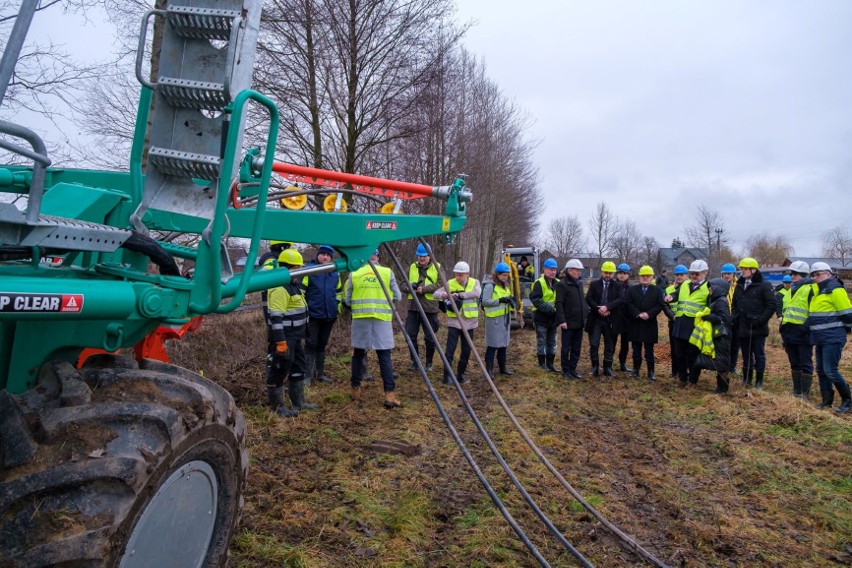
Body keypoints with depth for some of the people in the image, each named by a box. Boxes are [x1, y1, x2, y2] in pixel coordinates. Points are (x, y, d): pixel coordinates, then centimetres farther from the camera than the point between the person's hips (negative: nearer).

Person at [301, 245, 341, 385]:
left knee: (322, 344, 13)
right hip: (313, 315, -5)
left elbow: (339, 292, 19)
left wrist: (337, 309, 15)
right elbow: (301, 291, -6)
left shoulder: (335, 273, 9)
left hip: (329, 316, 5)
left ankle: (320, 373, 22)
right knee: (311, 344, -4)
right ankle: (307, 375, 2)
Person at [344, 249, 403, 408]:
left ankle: (356, 390, 23)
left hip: (360, 318, 1)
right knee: (385, 356, 2)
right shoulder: (388, 272, 0)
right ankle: (390, 394, -2)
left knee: (358, 355, 15)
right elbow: (398, 297, 6)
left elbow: (347, 300, 8)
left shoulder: (354, 274, 3)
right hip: (382, 318, -1)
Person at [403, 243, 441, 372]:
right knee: (410, 335, 4)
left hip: (430, 308, -3)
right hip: (413, 307, 4)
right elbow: (404, 283, 13)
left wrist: (424, 289, -19)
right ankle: (415, 362, 21)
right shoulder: (412, 267, 13)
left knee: (430, 338, 3)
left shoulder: (437, 267, 2)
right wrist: (409, 287, -10)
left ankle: (429, 363, 21)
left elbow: (441, 285, -10)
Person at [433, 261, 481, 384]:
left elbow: (476, 293, -20)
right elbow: (436, 294, -6)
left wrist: (461, 295, -32)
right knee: (450, 349, -8)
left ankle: (461, 374, 23)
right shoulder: (450, 284, 0)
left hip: (469, 322, 1)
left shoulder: (474, 283, 0)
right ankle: (447, 375, 0)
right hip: (454, 322, -1)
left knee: (466, 350, 8)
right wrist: (444, 295, -28)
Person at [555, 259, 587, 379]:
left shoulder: (579, 283, 13)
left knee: (576, 348, 12)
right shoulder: (562, 284, -10)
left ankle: (573, 369, 22)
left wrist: (586, 313, 11)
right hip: (568, 322, -7)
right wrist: (562, 320, -21)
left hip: (579, 322, 7)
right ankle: (566, 370, 15)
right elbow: (559, 304, -16)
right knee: (566, 348, 4)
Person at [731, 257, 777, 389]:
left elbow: (771, 305, -11)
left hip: (757, 328, -6)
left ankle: (759, 381, 13)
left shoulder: (764, 285, -7)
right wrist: (734, 318, 9)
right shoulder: (739, 286, 14)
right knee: (746, 355, 13)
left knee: (759, 355, 4)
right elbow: (734, 304, 22)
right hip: (742, 327, 6)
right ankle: (747, 379, 23)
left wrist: (761, 320, -16)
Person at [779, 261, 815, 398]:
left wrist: (808, 327, -18)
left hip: (803, 334, -8)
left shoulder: (810, 289, -6)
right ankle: (796, 390, 21)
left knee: (805, 364, -1)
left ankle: (805, 393, 4)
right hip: (790, 333, 8)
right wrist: (783, 332, 22)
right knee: (794, 364, 13)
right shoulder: (791, 290, 19)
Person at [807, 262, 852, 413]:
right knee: (821, 371, 11)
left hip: (833, 338, -9)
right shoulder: (818, 291, 16)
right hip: (821, 338, 9)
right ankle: (827, 401, 20)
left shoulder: (835, 290, -11)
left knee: (830, 371, -9)